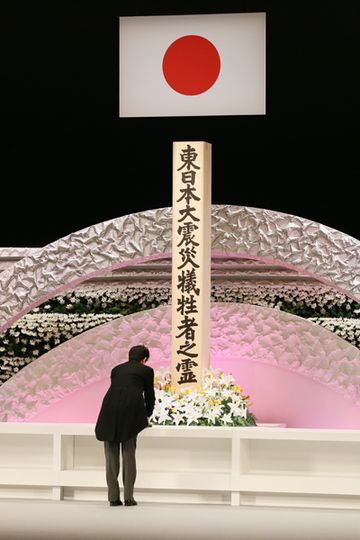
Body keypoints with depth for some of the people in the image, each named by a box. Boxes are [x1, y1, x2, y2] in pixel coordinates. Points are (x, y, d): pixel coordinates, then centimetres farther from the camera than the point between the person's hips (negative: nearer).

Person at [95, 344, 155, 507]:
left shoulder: (116, 369, 27)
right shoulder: (146, 370, 16)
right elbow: (149, 395, 20)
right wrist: (147, 417, 37)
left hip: (110, 408, 3)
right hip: (131, 410, -3)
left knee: (111, 455, 6)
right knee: (129, 454, 4)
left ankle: (113, 497, 4)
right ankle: (128, 497, 1)